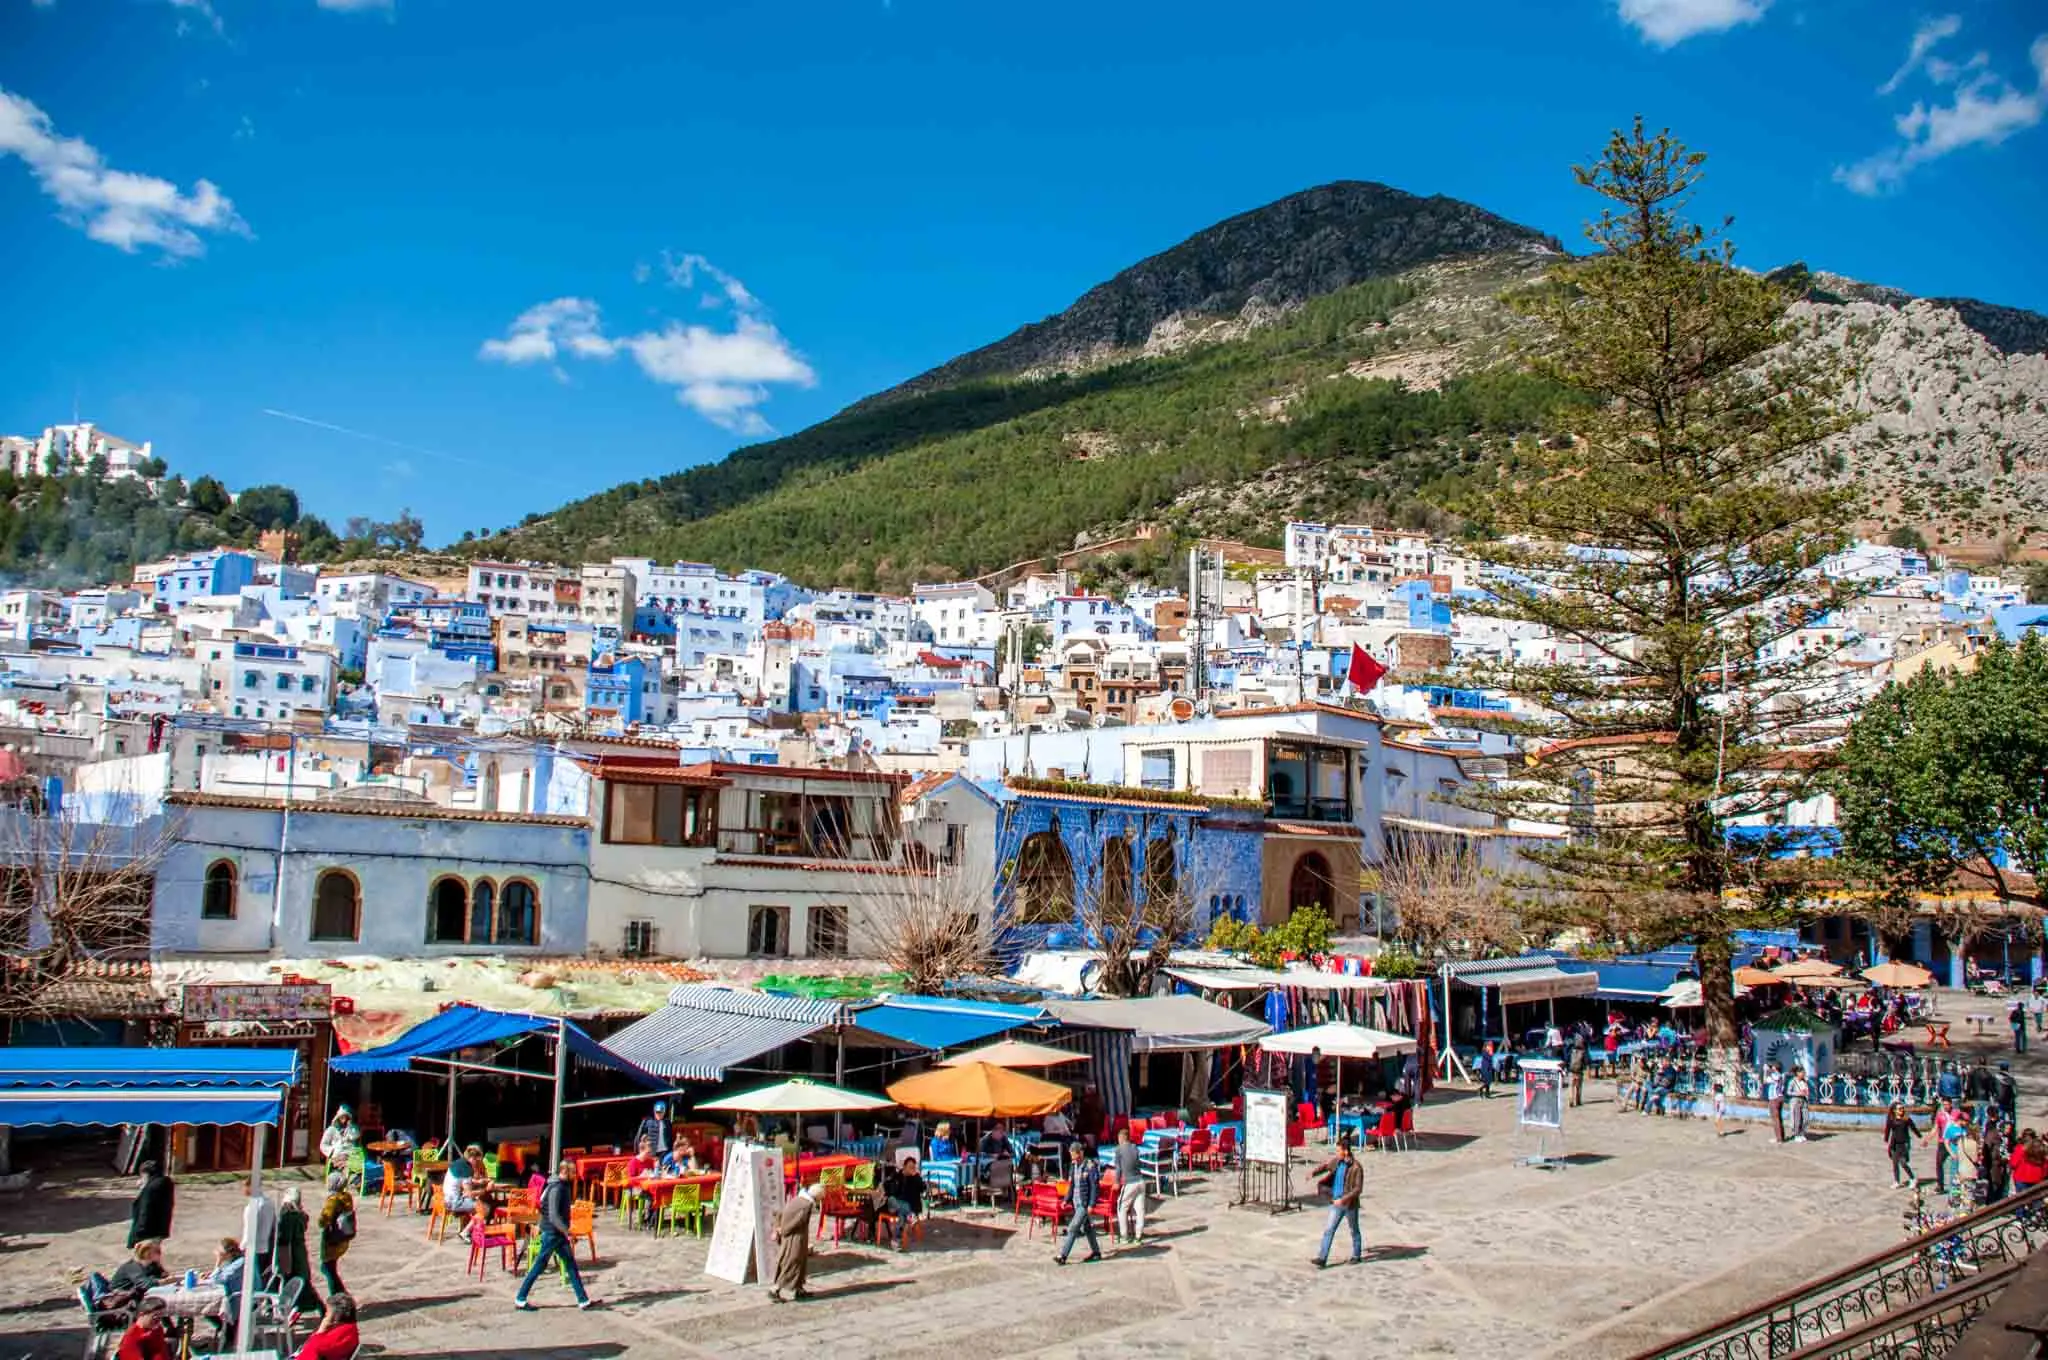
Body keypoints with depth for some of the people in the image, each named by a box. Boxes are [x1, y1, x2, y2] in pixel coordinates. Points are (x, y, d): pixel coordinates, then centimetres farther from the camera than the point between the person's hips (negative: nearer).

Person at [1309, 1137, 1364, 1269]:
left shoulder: (1356, 1168, -19)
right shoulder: (1336, 1161, 0)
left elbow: (1358, 1189, -20)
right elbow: (1325, 1166, 17)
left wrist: (1344, 1199, -27)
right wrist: (1313, 1173, -1)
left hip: (1350, 1204, -5)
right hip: (1336, 1203, 5)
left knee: (1354, 1231, 16)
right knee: (1328, 1230, 0)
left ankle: (1356, 1256, 34)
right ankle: (1322, 1258, -2)